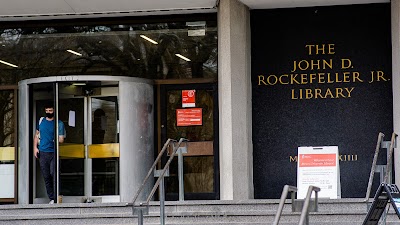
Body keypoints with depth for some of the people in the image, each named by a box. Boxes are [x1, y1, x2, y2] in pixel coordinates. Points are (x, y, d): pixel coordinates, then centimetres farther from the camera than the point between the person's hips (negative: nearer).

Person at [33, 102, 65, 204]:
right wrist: (35, 147, 9)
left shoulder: (59, 123, 0)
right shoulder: (41, 121, 11)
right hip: (42, 153, 4)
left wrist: (57, 140, -23)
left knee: (53, 174, -13)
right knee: (46, 177, 4)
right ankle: (51, 198, 10)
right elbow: (36, 135, 19)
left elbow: (61, 139, -1)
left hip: (54, 153, -4)